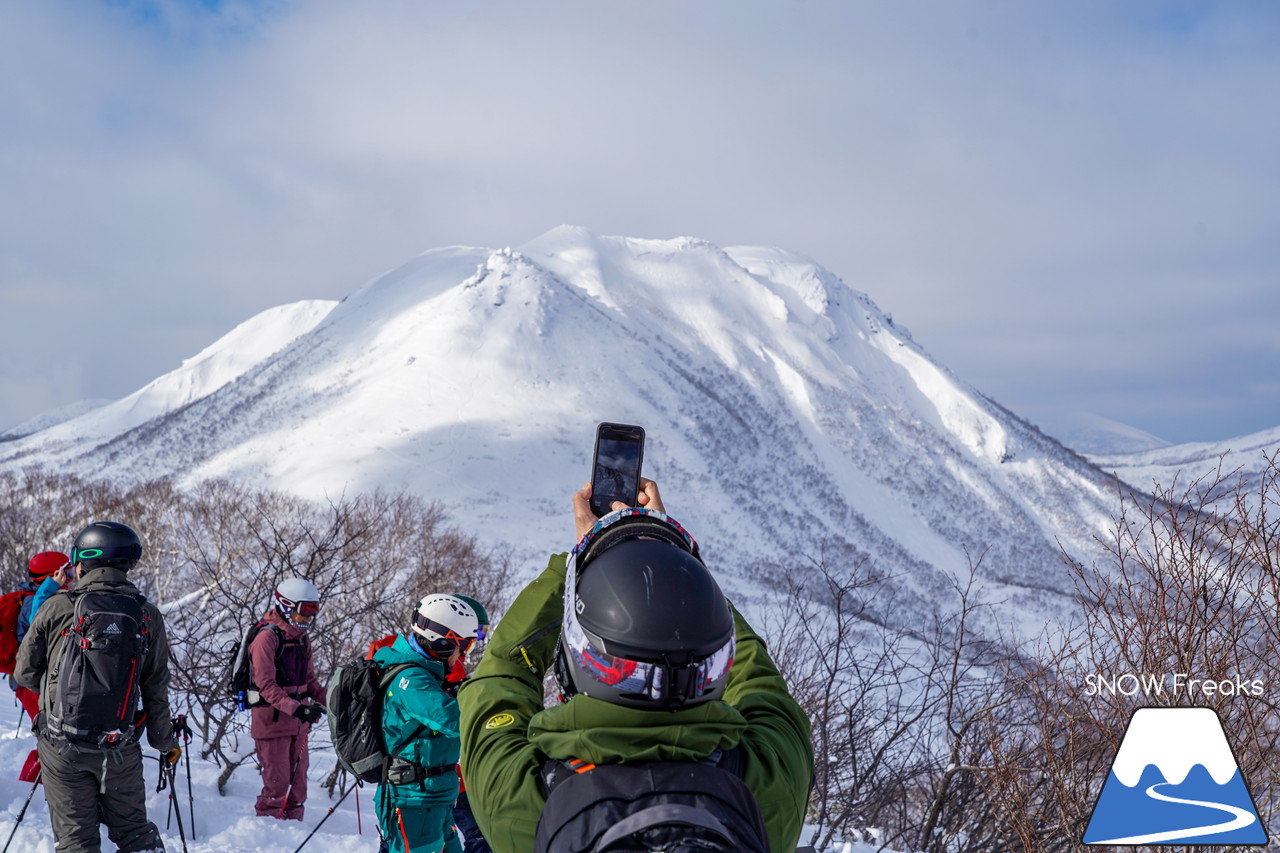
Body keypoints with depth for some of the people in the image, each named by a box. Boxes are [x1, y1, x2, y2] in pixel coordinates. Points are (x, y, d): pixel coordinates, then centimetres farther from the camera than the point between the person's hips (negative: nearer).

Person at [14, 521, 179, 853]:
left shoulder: (57, 608, -6)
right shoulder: (148, 616, -1)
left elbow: (25, 673, 3)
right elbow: (156, 690, 3)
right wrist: (166, 743, 17)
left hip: (61, 745, -1)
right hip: (120, 749, 1)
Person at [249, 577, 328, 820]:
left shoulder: (303, 639, 12)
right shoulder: (267, 638, -14)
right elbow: (265, 684, -20)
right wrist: (294, 708, -31)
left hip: (298, 723, 8)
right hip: (271, 720, -8)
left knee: (298, 781, 12)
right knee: (277, 784, -6)